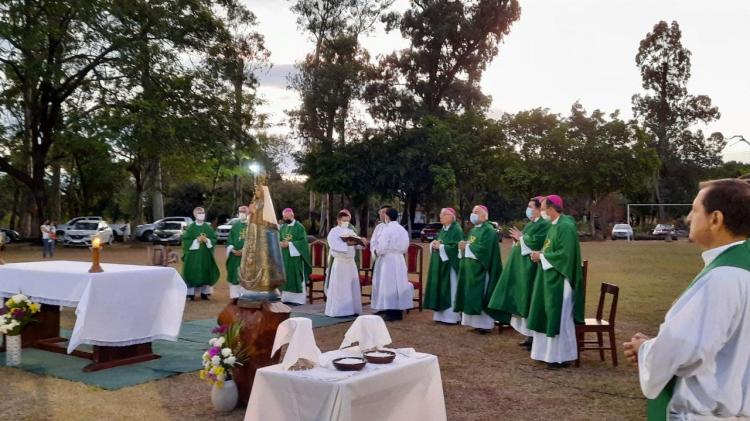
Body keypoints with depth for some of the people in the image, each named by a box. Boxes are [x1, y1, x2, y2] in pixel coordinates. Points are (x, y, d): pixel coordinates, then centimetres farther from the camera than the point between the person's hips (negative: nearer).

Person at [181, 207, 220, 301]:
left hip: (206, 254, 3)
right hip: (193, 254, -3)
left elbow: (214, 239, 7)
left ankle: (204, 293, 13)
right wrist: (196, 240, -16)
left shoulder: (208, 227, 6)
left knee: (205, 273, 4)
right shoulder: (191, 228, -2)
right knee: (192, 273, -4)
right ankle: (191, 293, 3)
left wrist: (207, 240, -12)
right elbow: (185, 240, -5)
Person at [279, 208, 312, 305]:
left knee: (296, 276, -3)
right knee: (286, 276, 6)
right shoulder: (282, 227, 12)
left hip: (295, 256, -5)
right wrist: (281, 243, -10)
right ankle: (287, 297, 11)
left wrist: (289, 244, -17)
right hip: (284, 256, 6)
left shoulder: (299, 227, -6)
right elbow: (278, 239, 14)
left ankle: (298, 298, 2)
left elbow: (303, 241, -12)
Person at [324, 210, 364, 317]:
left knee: (352, 287, 6)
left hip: (351, 262, 6)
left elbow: (357, 244, 9)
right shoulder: (334, 232, -3)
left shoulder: (351, 232, 17)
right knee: (339, 288, -6)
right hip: (339, 263, -6)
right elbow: (335, 246, -16)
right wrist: (346, 244, -26)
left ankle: (351, 309, 12)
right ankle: (338, 311, -2)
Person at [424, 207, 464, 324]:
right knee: (440, 288, 9)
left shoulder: (457, 230, -12)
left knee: (450, 290, -4)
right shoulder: (443, 229, 15)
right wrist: (434, 244, -2)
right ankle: (441, 315, 16)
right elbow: (438, 242, 21)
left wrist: (440, 246, -17)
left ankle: (451, 316, 3)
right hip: (440, 264, 9)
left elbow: (457, 247, -21)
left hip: (450, 264, -9)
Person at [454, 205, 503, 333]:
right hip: (471, 268, 9)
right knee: (473, 296, 9)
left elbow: (482, 249, -23)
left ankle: (485, 323, 0)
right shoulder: (473, 230, 16)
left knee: (481, 296, -6)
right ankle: (477, 322, 16)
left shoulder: (488, 230, -12)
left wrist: (466, 247, -13)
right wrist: (463, 247, -4)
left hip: (481, 269, -9)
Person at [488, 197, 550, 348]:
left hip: (531, 267, -10)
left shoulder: (545, 225, -11)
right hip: (521, 266, 10)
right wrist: (518, 239, -2)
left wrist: (521, 238, -9)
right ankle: (530, 335, 17)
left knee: (531, 303, -7)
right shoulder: (529, 224, 18)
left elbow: (536, 242, -24)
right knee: (524, 302, 11)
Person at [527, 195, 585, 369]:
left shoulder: (566, 226, -18)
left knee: (560, 318, -3)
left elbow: (565, 254, -25)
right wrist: (540, 254, 1)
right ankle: (550, 351, 21)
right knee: (550, 316, 13)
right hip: (551, 278, 10)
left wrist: (542, 256, -16)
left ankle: (562, 356, 6)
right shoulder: (554, 225, 12)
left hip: (560, 280, -10)